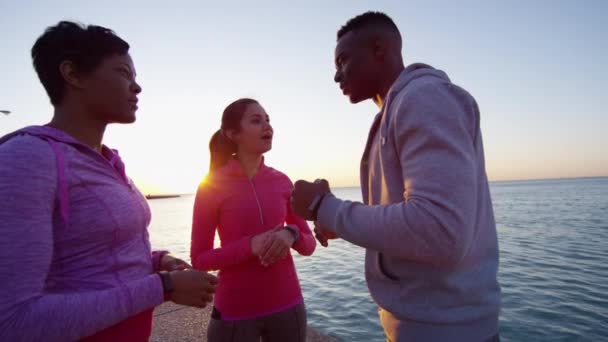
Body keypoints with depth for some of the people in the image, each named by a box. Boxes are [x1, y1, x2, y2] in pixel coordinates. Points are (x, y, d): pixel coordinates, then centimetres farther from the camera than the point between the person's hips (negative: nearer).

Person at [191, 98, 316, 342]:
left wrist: (291, 235, -19)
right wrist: (250, 245, -23)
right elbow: (199, 259, -7)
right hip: (235, 312, -3)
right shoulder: (212, 185, -9)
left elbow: (309, 245, 3)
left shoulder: (282, 181, 0)